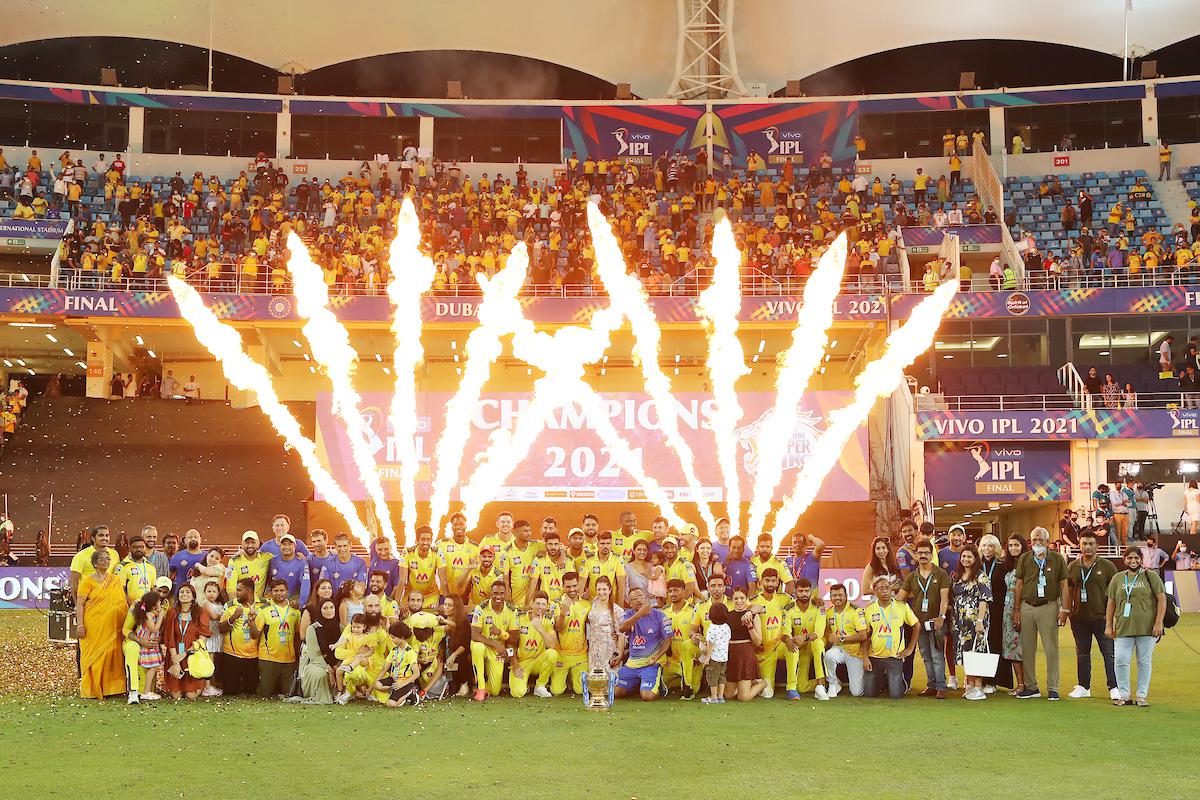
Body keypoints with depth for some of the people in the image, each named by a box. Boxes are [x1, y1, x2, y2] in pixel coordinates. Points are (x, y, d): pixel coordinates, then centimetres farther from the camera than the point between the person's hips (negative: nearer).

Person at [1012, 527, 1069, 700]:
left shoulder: (1057, 559, 3)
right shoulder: (1024, 559, 8)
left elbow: (1063, 585, 4)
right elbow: (1019, 585, 9)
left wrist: (1064, 609, -3)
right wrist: (1016, 609, 5)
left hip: (1049, 606, -2)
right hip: (1027, 606, 2)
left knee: (1051, 649, -2)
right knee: (1027, 649, 4)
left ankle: (1053, 688, 5)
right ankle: (1031, 687, 13)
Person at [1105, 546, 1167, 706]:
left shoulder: (1151, 577, 4)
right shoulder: (1117, 579, 12)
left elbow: (1162, 599, 0)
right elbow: (1111, 603, 14)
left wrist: (1158, 624, -8)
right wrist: (1108, 626, 8)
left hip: (1146, 628, -2)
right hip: (1123, 628, 2)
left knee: (1145, 662, 2)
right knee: (1121, 661, -6)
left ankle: (1142, 696, 11)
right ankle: (1124, 695, 4)